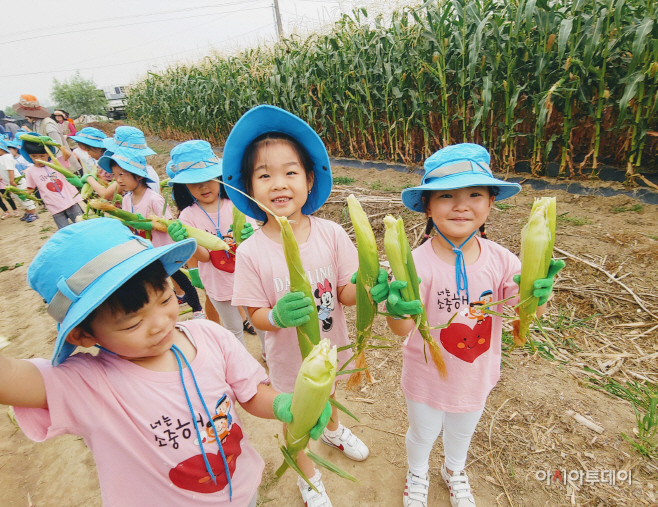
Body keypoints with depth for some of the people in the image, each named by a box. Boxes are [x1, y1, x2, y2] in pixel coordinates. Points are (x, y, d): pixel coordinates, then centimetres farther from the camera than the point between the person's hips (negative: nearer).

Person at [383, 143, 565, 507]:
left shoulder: (501, 259, -18)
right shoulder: (418, 263, -29)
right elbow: (402, 329, -32)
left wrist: (536, 295, -37)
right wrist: (397, 311, -55)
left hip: (477, 375, 4)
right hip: (428, 377, -3)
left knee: (463, 431, 32)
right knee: (423, 433, 26)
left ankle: (455, 471, 67)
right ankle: (417, 476, 61)